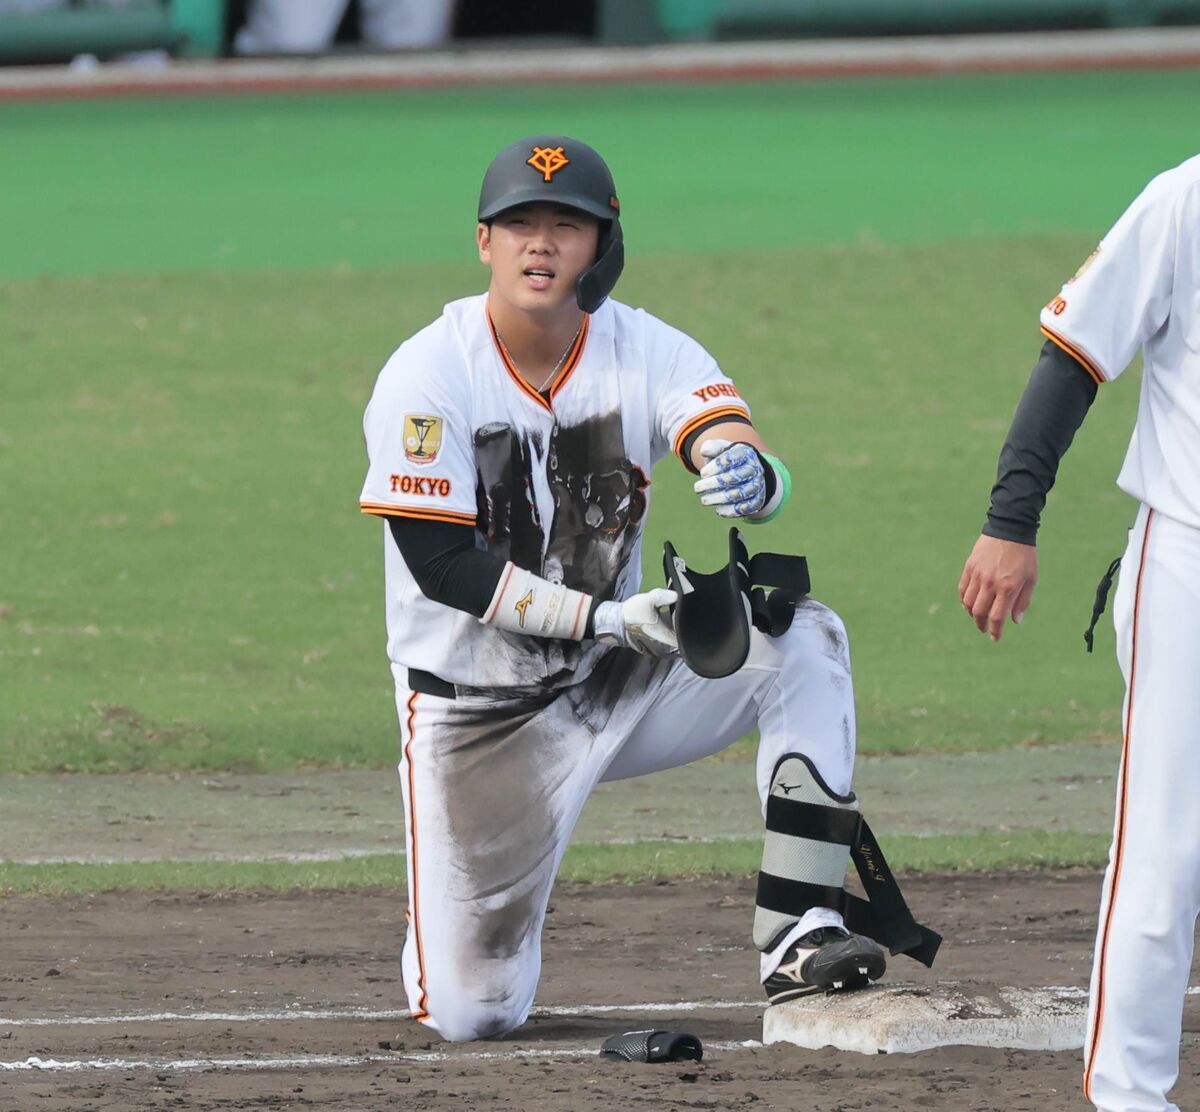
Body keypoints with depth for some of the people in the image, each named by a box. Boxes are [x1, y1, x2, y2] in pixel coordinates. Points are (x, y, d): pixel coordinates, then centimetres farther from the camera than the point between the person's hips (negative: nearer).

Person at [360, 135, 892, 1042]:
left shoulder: (647, 352, -8)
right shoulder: (426, 376, -15)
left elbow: (745, 459, -25)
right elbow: (440, 565, -19)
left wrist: (750, 477, -50)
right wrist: (606, 618, -28)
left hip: (611, 682, 3)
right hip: (472, 712, -3)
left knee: (804, 640, -23)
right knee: (473, 1014, -8)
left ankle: (797, 934, -26)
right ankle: (449, 923, 31)